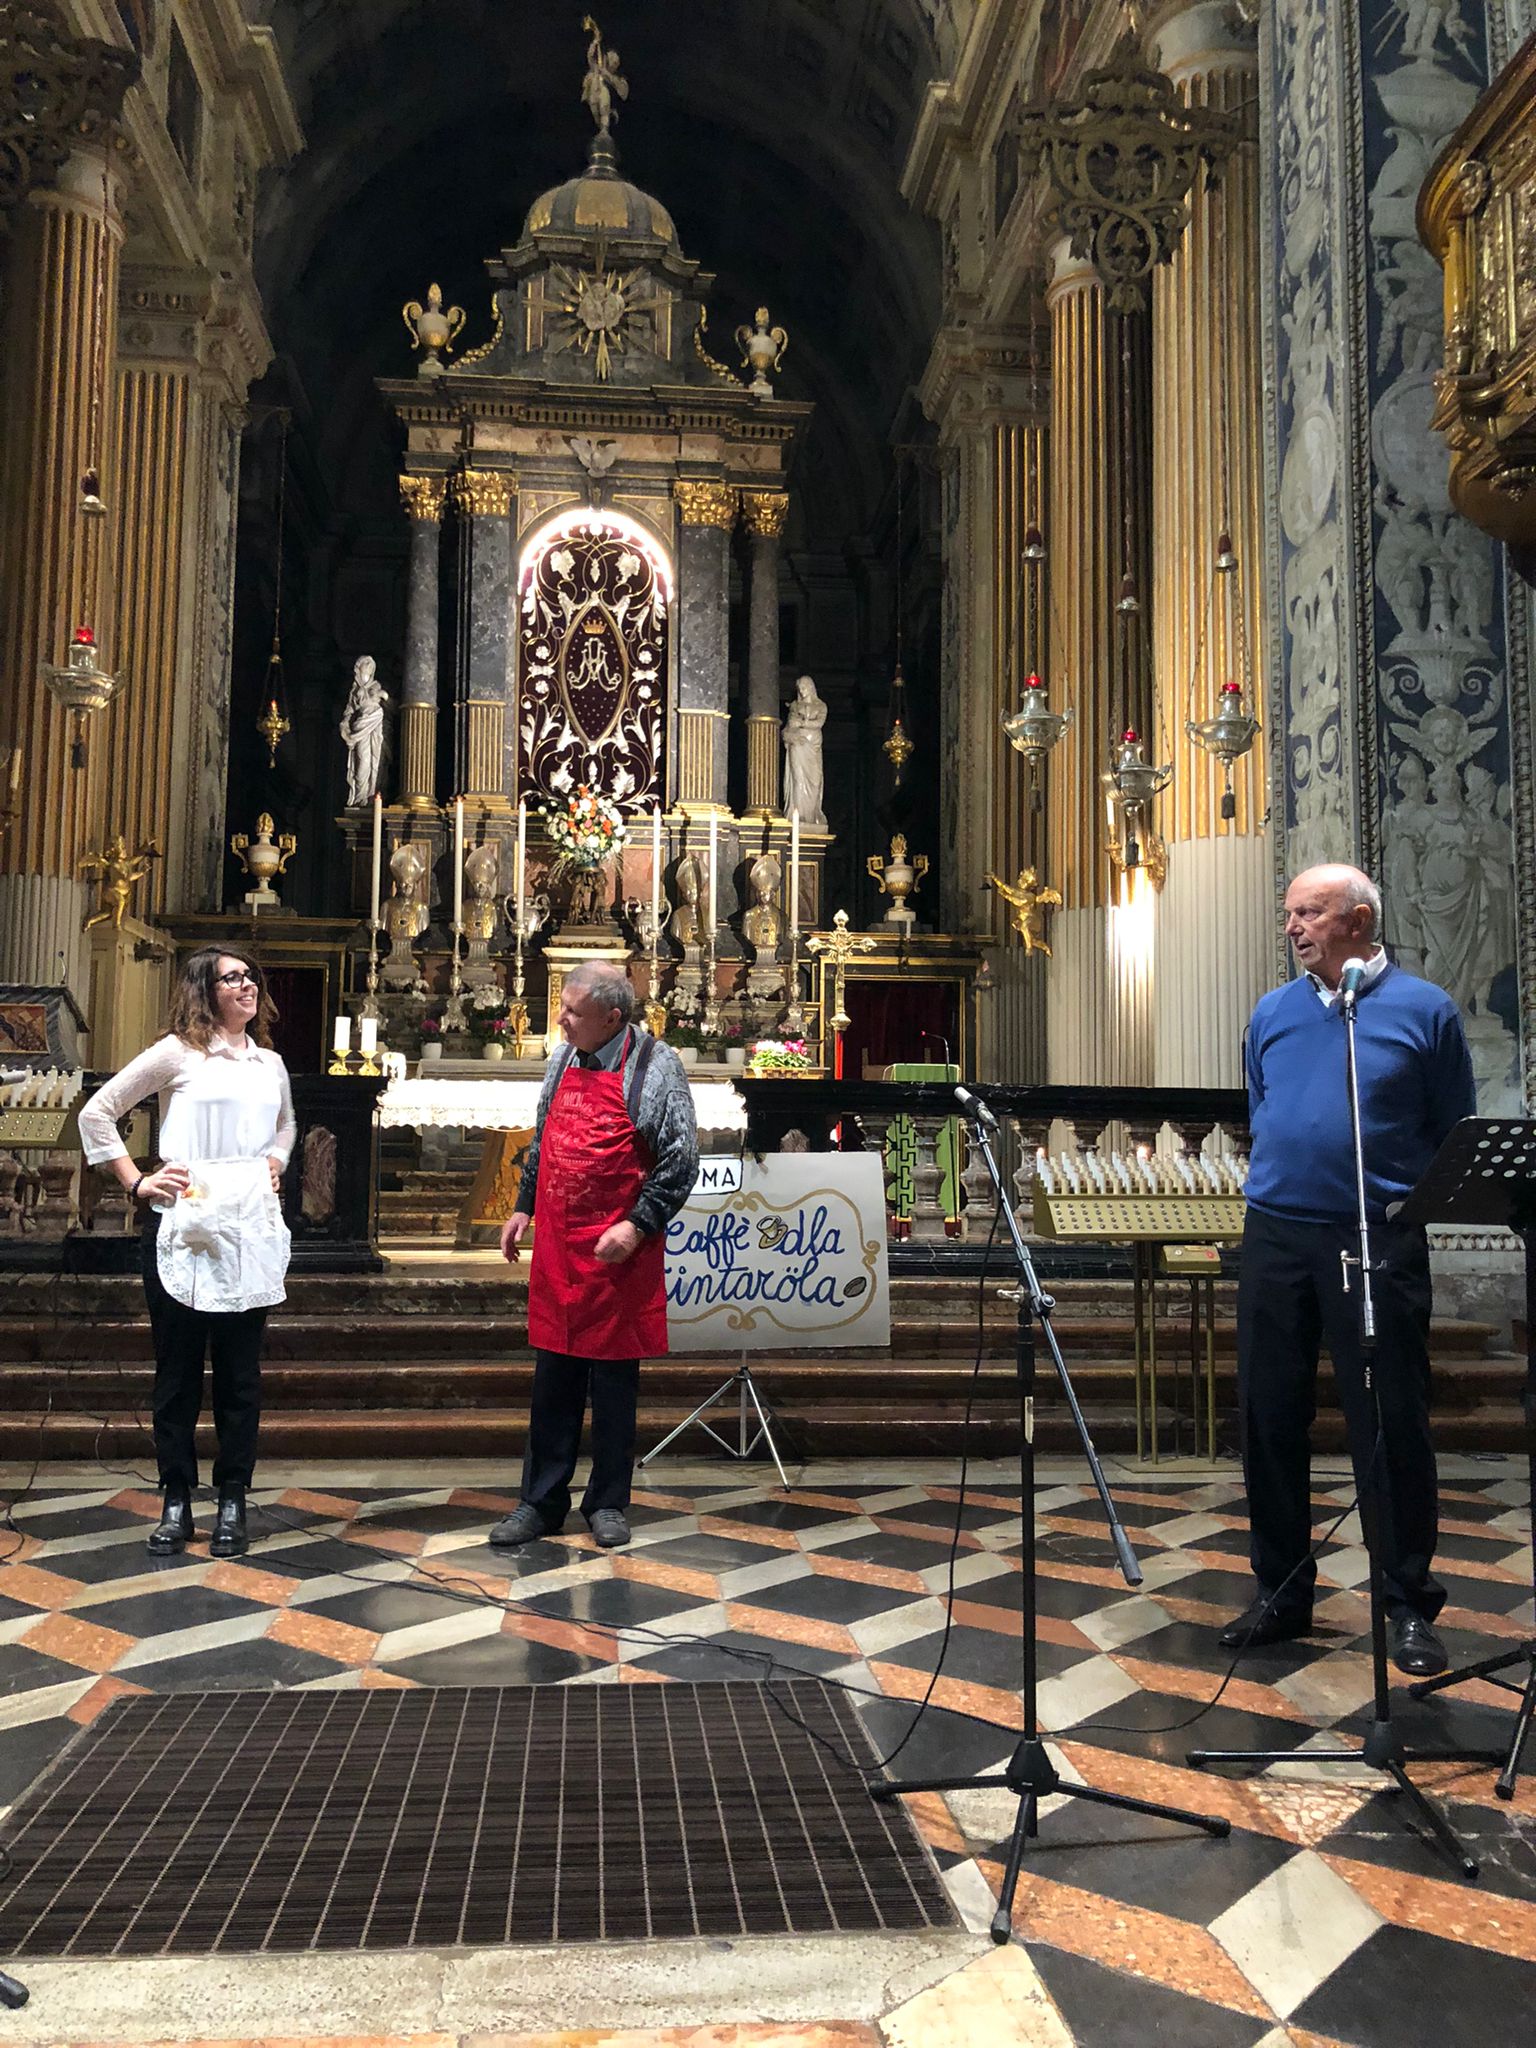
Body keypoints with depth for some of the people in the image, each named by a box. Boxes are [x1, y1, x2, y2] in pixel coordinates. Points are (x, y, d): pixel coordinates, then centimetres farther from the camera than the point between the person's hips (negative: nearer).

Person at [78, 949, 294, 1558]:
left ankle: (232, 1502, 15)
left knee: (240, 1371, 6)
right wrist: (136, 1182, -4)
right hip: (183, 1230, -3)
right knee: (177, 1370, 5)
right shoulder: (179, 1053, -1)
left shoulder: (270, 1064, 13)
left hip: (251, 1231, 3)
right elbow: (97, 1112, 0)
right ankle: (176, 1502, 16)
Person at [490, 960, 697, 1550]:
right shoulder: (564, 1059, 10)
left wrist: (636, 1225, -17)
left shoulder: (654, 1067, -9)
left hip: (618, 1253, -5)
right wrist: (524, 1208, 16)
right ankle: (542, 1501, 22)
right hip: (555, 1246, 5)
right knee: (552, 1376, 11)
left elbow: (681, 1161, -11)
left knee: (614, 1378, 7)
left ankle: (607, 1503, 21)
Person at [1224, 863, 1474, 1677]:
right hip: (1276, 1236, 4)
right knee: (1269, 1417, 9)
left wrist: (1414, 1202, -4)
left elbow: (1456, 1135, 4)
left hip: (1379, 1241, -4)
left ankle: (1410, 1605, 18)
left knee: (1391, 1425, 2)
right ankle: (1282, 1592, 23)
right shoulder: (1272, 1013, 9)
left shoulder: (1423, 1008, 0)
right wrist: (1282, 1181, 12)